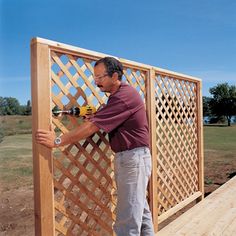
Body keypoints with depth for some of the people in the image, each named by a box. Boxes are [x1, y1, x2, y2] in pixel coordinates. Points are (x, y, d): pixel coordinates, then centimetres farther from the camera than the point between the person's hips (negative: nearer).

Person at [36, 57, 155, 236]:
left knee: (127, 219, -3)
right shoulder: (120, 94, 15)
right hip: (126, 158, 10)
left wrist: (58, 141, -17)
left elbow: (93, 126, -22)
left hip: (134, 158, -10)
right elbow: (100, 123, 12)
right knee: (140, 210, 20)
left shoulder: (124, 96, -18)